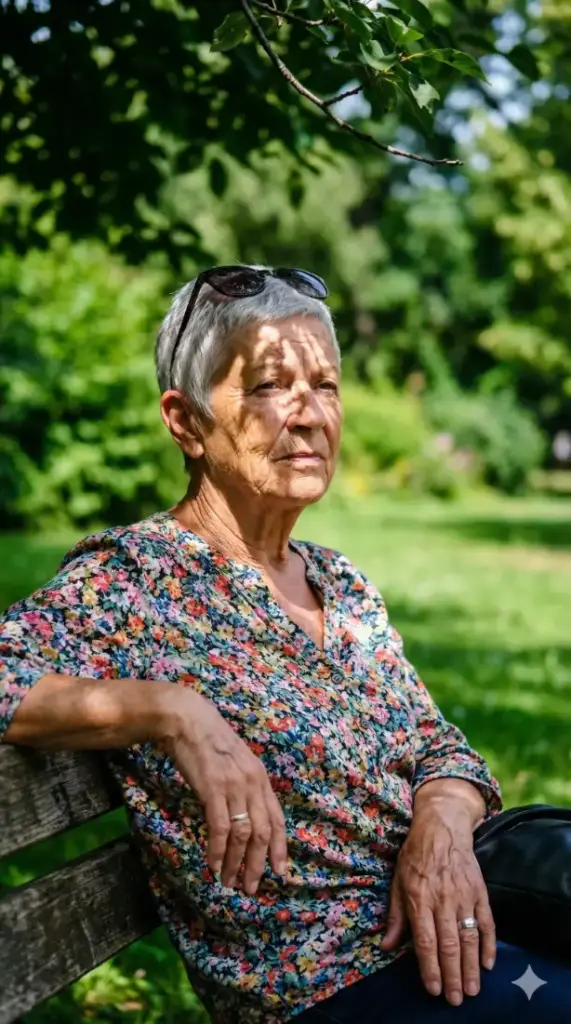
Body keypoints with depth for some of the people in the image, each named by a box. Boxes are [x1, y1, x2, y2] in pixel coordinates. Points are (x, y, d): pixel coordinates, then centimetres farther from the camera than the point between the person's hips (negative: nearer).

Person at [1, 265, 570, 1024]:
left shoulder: (342, 583, 11)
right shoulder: (128, 578, -9)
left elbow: (437, 745, 12)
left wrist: (445, 820, -9)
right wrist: (170, 709, -30)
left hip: (454, 919, 7)